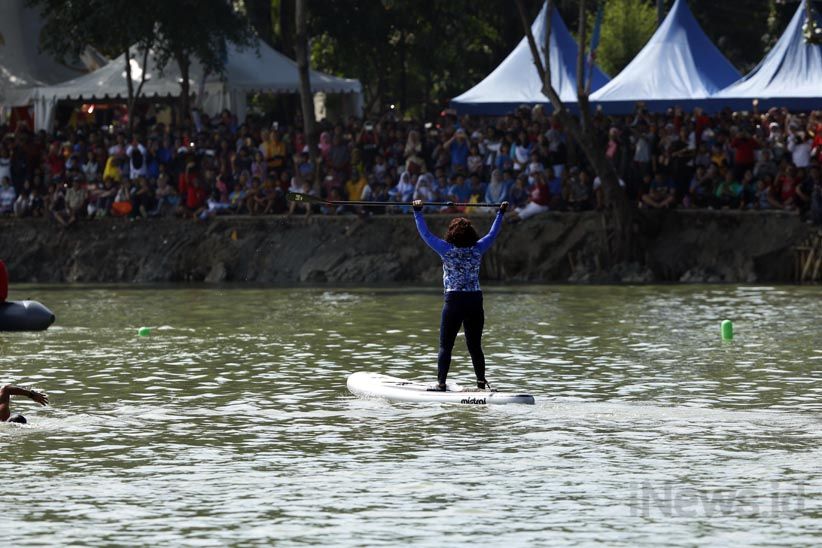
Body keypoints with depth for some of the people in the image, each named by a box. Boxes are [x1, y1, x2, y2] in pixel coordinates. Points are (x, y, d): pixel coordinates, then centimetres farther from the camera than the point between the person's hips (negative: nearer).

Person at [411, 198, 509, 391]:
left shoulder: (447, 250, -5)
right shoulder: (477, 250, 3)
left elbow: (426, 234, 1)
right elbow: (493, 234, 18)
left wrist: (417, 211, 9)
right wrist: (501, 212, 31)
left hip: (454, 301, -3)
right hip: (475, 301, 3)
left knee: (445, 346, 0)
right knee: (475, 346, 11)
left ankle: (441, 383, -6)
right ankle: (481, 381, 10)